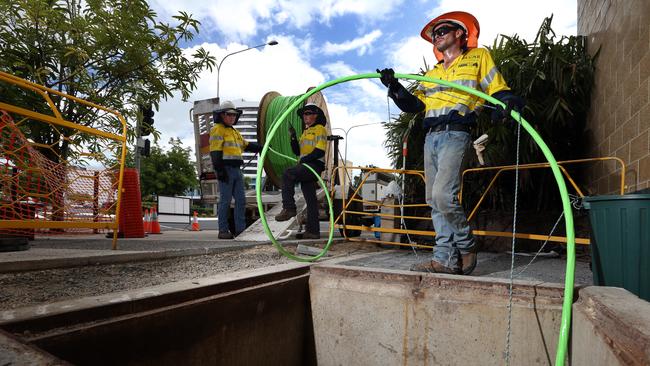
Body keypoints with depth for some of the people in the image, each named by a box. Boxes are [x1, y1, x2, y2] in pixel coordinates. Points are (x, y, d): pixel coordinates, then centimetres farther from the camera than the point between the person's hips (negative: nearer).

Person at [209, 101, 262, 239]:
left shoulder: (235, 132, 26)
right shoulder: (217, 130, -2)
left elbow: (246, 145, 32)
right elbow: (215, 151, -12)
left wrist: (261, 148, 20)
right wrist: (219, 170, -20)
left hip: (236, 169, 9)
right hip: (225, 169, -8)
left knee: (241, 200, 5)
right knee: (225, 200, -6)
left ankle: (240, 229, 9)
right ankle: (223, 231, 0)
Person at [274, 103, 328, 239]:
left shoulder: (320, 129, -1)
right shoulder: (305, 132, 26)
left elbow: (320, 151, -14)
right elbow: (297, 151, 19)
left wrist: (304, 159, -14)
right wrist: (293, 137, 5)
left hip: (315, 165, -9)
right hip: (306, 167, 9)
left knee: (287, 174, -26)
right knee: (310, 200, 7)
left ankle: (289, 208, -25)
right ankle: (313, 231, 9)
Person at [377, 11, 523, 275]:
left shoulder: (478, 57, 12)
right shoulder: (431, 74, 27)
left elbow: (498, 91, 4)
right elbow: (414, 105, 17)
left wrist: (509, 101, -17)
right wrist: (394, 87, 3)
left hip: (455, 134, -7)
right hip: (430, 137, 7)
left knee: (443, 195, -21)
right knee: (434, 201, 2)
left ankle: (466, 247, 1)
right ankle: (446, 259, 6)